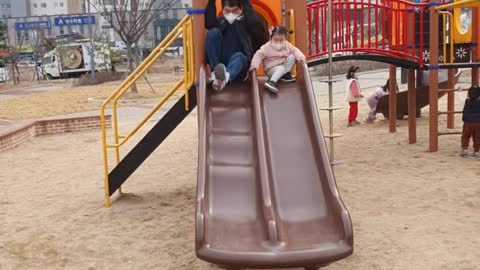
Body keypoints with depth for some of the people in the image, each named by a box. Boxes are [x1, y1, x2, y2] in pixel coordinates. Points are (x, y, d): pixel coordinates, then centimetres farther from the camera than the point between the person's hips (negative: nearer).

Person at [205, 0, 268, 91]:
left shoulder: (248, 23, 13)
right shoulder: (220, 22, 17)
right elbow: (209, 24, -7)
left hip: (237, 71, -2)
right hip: (218, 63, 2)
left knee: (238, 56, -35)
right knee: (213, 32, -15)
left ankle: (225, 77, -69)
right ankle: (216, 73, -28)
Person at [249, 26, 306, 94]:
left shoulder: (287, 45, -1)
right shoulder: (267, 47, -16)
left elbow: (294, 50, 4)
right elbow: (259, 55, -16)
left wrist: (300, 56, -16)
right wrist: (254, 65, -30)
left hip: (283, 65, 5)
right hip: (271, 69, -5)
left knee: (292, 56, -13)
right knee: (281, 68, -36)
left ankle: (285, 74, -11)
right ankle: (271, 82, -51)